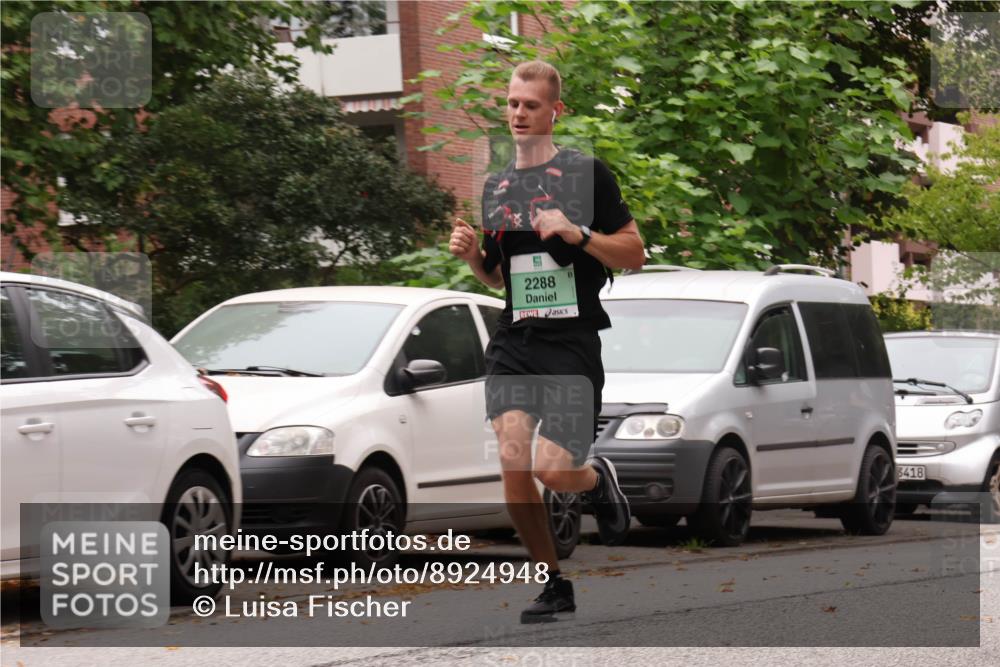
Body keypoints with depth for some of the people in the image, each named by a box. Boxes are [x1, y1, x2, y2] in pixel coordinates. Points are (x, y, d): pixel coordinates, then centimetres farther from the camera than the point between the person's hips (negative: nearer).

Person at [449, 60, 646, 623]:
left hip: (572, 341, -5)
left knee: (553, 470, -15)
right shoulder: (496, 186, 16)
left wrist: (579, 234, -16)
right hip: (514, 341, 5)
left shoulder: (586, 173, -1)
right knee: (513, 462, -11)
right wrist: (472, 254, 5)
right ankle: (554, 584, 5)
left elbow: (634, 255, -1)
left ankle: (598, 480, 24)